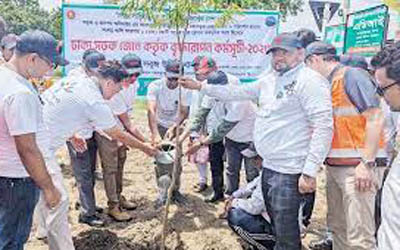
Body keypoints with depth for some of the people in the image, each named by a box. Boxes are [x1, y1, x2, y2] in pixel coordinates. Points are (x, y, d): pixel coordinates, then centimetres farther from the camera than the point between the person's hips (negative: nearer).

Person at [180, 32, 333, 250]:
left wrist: (310, 171, -24)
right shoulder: (270, 81, 14)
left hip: (289, 171, -9)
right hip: (269, 166, 9)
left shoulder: (310, 80, -13)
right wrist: (200, 87, 18)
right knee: (278, 227, 22)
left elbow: (323, 126, -20)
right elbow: (237, 92, 21)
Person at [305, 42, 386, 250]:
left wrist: (367, 163, -19)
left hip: (356, 167, -9)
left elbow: (375, 118, -16)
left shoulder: (351, 75, -8)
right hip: (334, 166, 9)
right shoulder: (328, 85, 17)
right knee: (338, 228, 19)